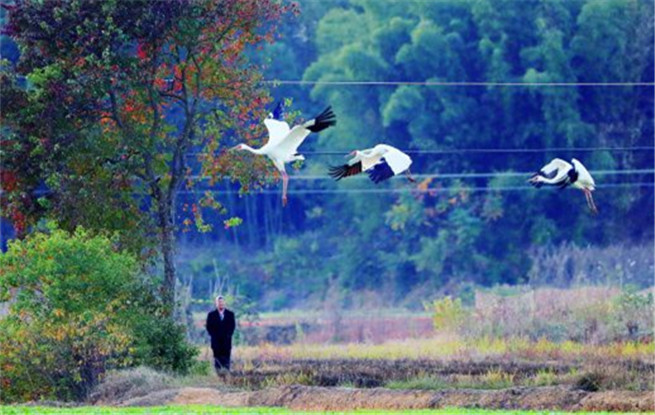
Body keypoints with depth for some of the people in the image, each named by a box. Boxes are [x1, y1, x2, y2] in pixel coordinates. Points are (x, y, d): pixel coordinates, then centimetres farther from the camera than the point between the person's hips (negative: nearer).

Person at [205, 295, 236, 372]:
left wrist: (229, 334, -4)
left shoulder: (230, 314, 8)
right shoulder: (211, 314, 6)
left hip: (226, 340, 0)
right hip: (216, 341, 0)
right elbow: (208, 326, 5)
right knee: (217, 359, -1)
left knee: (226, 359, -4)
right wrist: (213, 335, -5)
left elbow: (233, 325, 8)